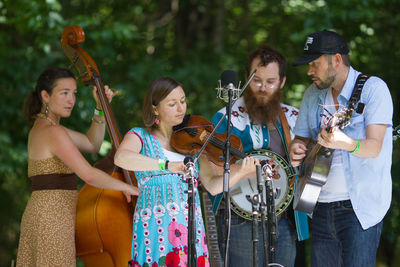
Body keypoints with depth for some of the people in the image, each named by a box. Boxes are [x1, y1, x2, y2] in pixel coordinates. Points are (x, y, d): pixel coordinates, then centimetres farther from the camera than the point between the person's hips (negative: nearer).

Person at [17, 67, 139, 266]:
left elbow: (92, 145, 21)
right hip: (53, 218, -10)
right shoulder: (53, 133, -15)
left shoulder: (41, 127, 16)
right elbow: (88, 174, -23)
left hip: (39, 214, 10)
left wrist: (101, 108, 10)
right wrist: (126, 187, -11)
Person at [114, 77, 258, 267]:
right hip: (154, 229, -3)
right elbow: (121, 158, -17)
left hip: (191, 228, 3)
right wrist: (167, 165, -26)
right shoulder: (140, 136, 6)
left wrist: (240, 172, -14)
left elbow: (213, 185, 5)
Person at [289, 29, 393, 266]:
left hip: (360, 206, -6)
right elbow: (301, 138, 18)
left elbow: (374, 147, -18)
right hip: (322, 206, 6)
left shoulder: (373, 88, -8)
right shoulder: (313, 95, 12)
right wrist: (297, 150, -7)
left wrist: (346, 144, -39)